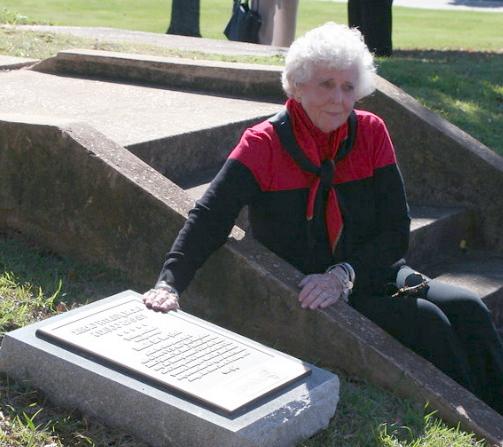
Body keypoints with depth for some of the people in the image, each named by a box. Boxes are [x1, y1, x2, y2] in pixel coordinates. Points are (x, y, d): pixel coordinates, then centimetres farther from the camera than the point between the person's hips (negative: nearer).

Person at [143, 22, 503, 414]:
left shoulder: (371, 132, -1)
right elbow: (210, 218, -19)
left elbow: (396, 230, -4)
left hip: (371, 276, 4)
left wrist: (344, 275, -20)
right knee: (428, 322, -23)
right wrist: (170, 283, -34)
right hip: (304, 299, -4)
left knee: (467, 311, -19)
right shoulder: (264, 145, -9)